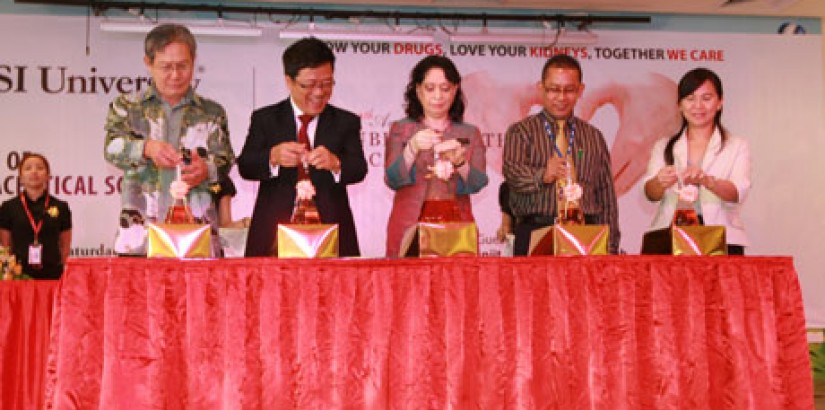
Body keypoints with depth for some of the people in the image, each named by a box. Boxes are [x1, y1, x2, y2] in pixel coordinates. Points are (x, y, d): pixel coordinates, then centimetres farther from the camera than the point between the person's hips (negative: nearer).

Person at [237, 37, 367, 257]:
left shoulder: (346, 122, 9)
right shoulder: (265, 119, 8)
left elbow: (359, 170, -4)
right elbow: (245, 166, -3)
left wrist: (336, 163, -27)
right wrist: (273, 157, -24)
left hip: (331, 237, 1)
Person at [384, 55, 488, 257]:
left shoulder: (470, 134, 10)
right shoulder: (400, 130, 8)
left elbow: (478, 184, -3)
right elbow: (392, 180, -6)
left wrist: (460, 163, -22)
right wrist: (413, 148, -21)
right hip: (408, 228, -1)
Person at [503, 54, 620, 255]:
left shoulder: (594, 137, 19)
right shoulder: (521, 131, 10)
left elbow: (606, 195, 18)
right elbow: (512, 171, -9)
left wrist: (610, 249, 10)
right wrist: (542, 176, -31)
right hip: (536, 231, -2)